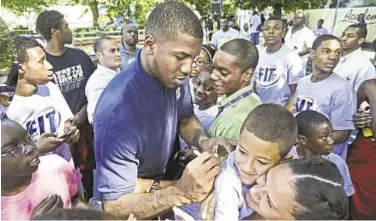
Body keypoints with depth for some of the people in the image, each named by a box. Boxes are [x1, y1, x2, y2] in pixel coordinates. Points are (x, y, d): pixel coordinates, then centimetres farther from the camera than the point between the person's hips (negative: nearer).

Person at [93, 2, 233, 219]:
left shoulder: (173, 77, -18)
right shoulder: (117, 114, -37)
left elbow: (186, 119, 1)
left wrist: (205, 142, -19)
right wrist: (181, 192, -44)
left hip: (158, 183, 6)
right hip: (132, 199, -6)